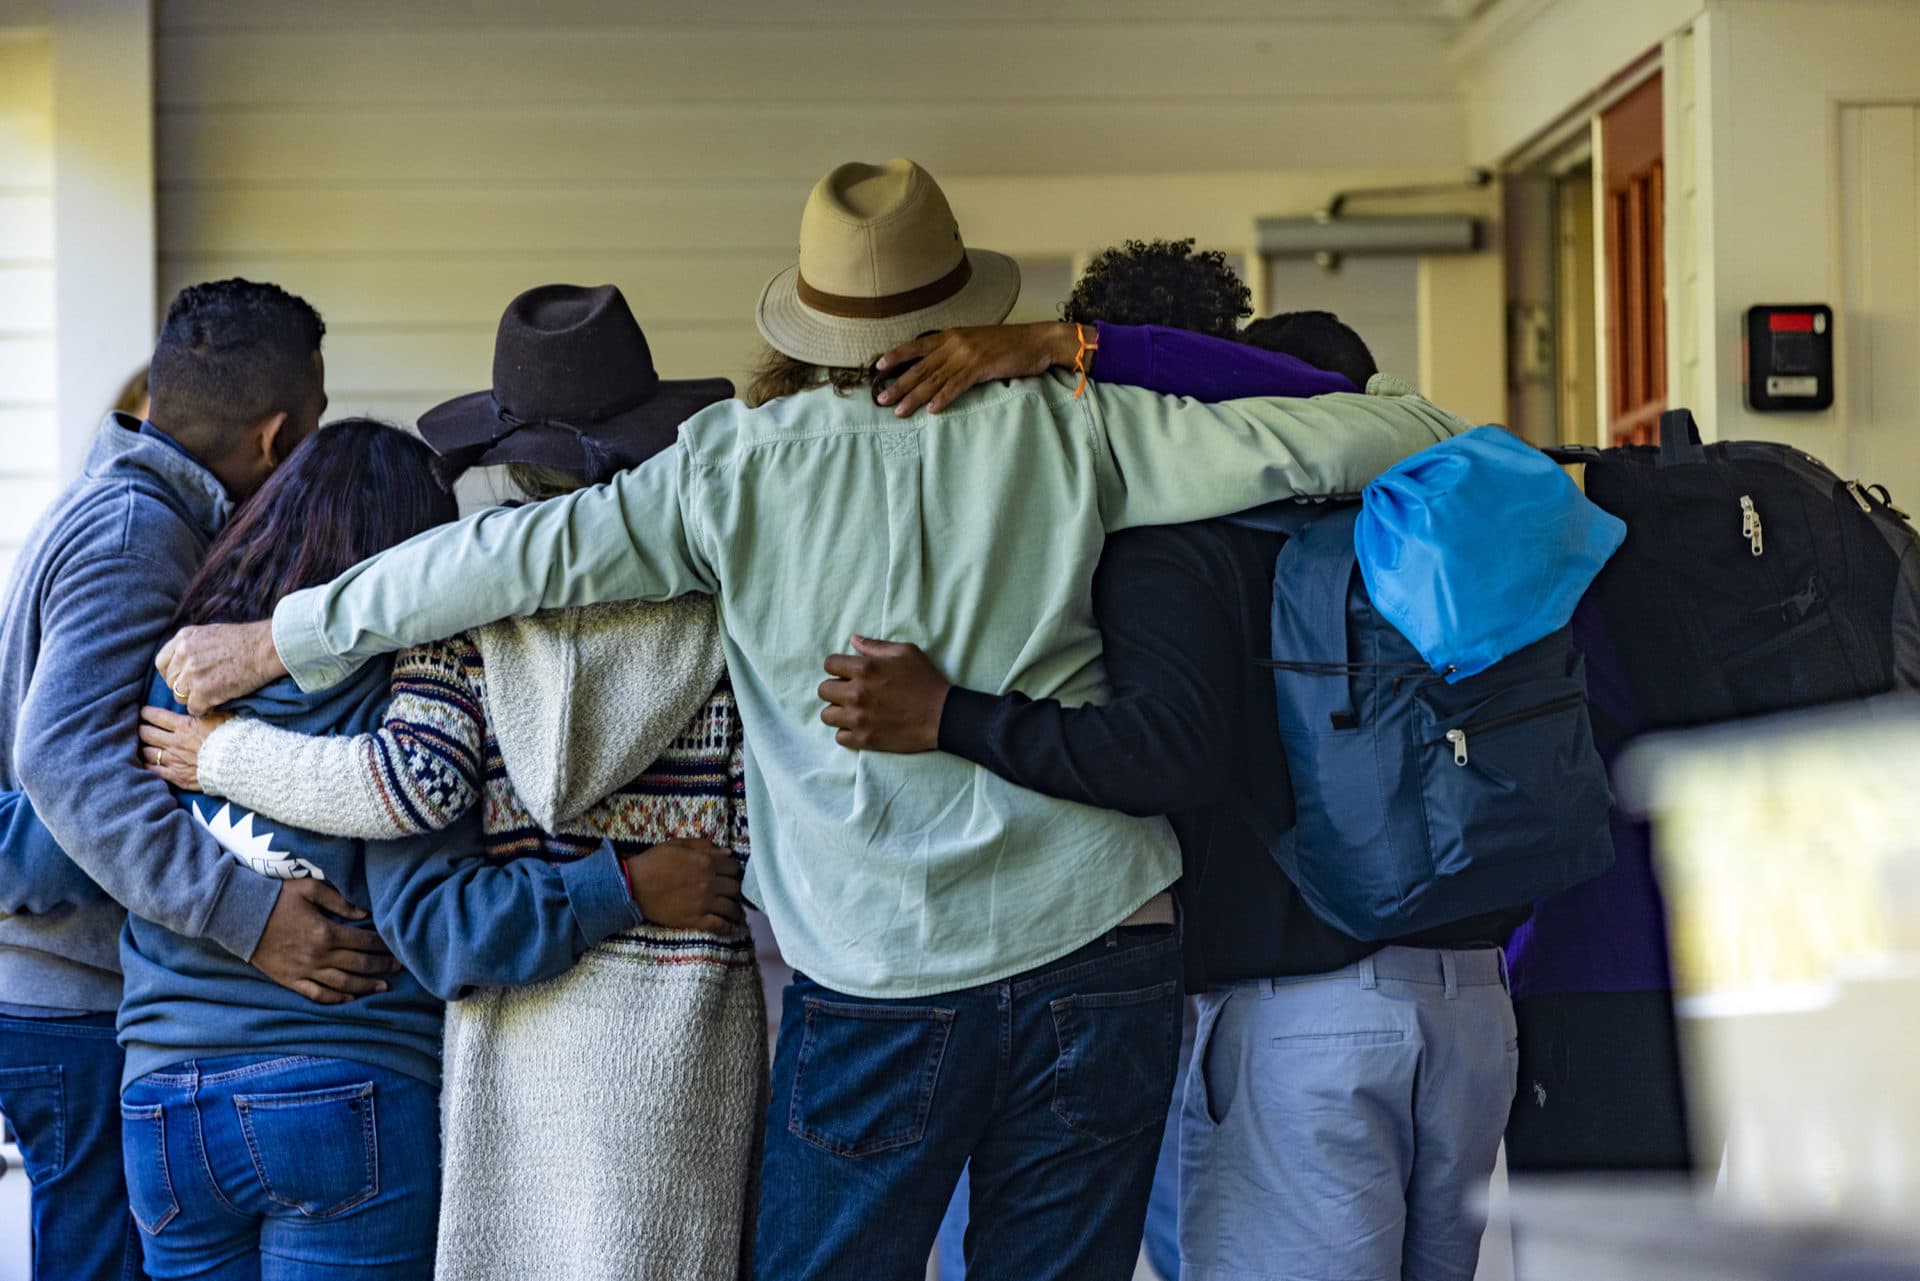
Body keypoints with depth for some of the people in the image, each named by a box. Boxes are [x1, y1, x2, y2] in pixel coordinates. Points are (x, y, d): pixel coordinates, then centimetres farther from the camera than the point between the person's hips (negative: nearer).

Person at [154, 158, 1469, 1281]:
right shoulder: (1059, 429, 1)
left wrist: (275, 641, 9)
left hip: (878, 982, -1)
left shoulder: (741, 465, 0)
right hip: (1099, 952, 1)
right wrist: (1455, 437, 22)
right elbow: (1294, 443, 1)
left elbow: (520, 557, 0)